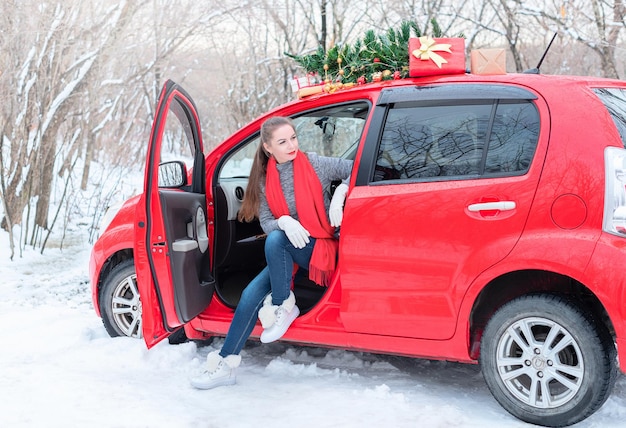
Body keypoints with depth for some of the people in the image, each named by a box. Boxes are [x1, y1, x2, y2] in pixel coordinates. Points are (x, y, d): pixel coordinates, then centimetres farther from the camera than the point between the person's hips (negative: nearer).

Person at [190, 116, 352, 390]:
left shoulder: (314, 164, -7)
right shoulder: (265, 179, 3)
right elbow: (266, 222, -1)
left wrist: (339, 195, -22)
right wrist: (284, 221, -24)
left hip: (320, 247, -4)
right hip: (286, 254, 4)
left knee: (275, 240, -33)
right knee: (252, 294, -16)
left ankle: (283, 307, -15)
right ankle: (226, 364, -9)